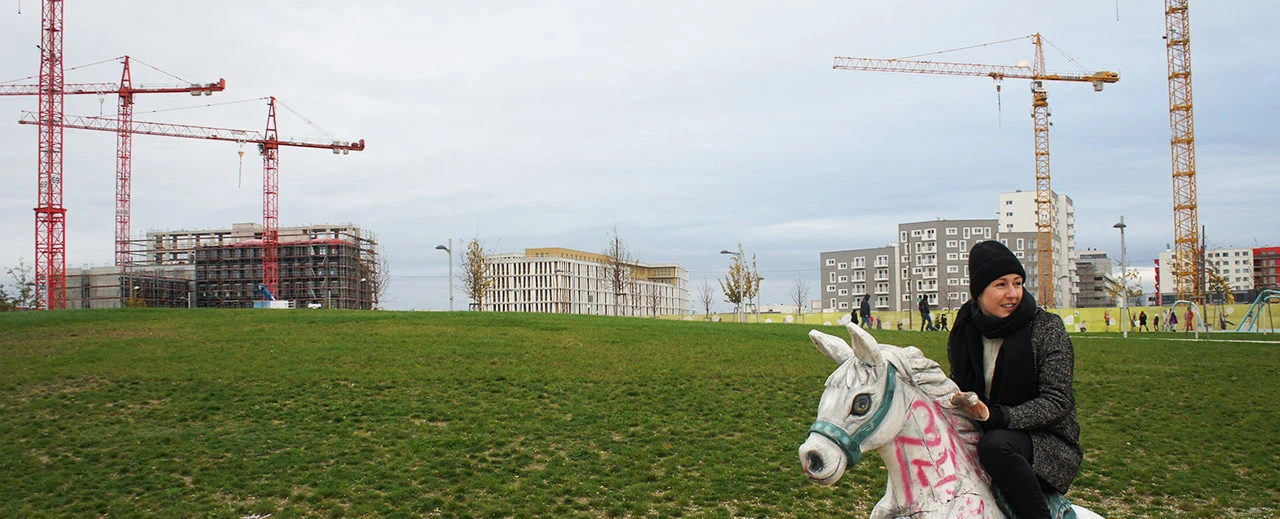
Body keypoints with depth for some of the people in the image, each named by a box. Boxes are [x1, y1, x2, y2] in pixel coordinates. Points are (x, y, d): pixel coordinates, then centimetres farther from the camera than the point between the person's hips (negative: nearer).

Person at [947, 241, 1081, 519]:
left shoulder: (1047, 327, -10)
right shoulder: (964, 330, 2)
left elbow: (1057, 403, -16)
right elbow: (958, 385, 15)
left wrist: (997, 415, -30)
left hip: (1048, 444, -4)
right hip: (983, 434, 4)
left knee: (994, 444, -35)